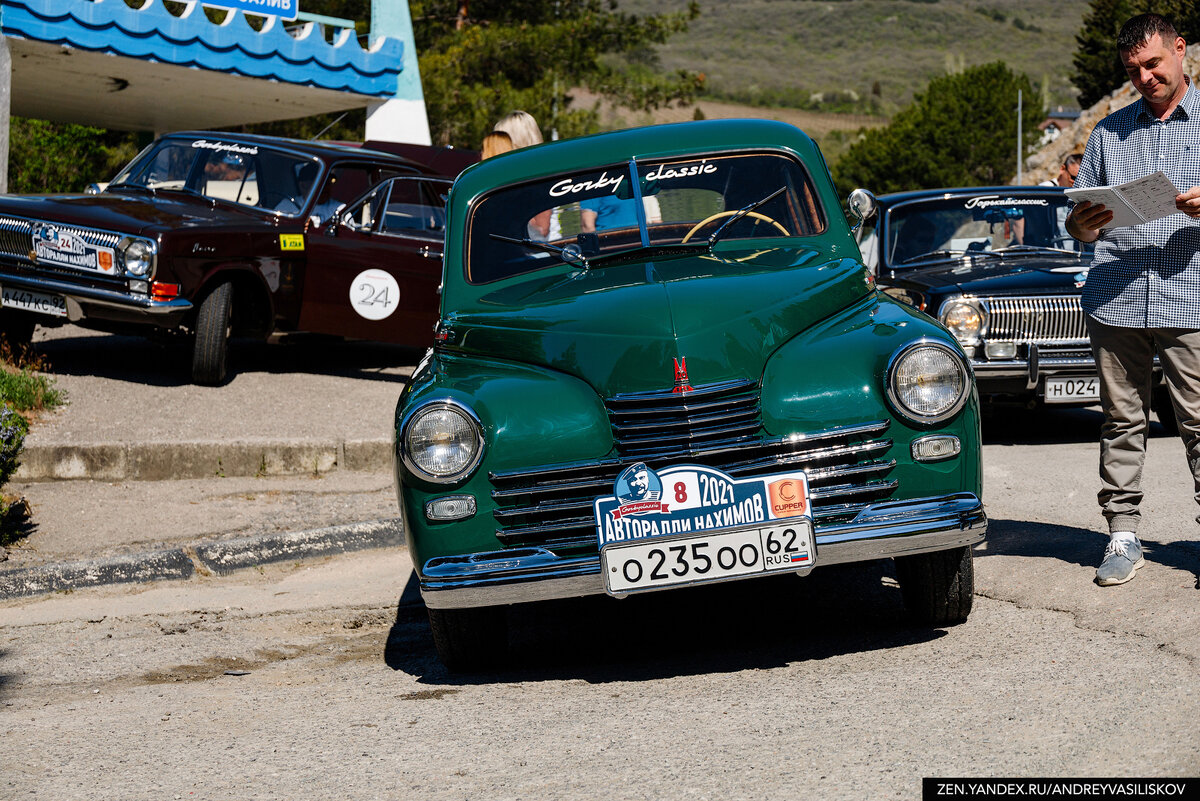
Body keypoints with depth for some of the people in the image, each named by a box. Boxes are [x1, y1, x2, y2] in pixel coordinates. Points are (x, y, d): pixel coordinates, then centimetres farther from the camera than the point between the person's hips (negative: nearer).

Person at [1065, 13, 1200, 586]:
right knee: (1121, 421, 4)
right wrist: (1081, 225, -5)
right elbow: (1079, 225, 19)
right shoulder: (1109, 132, 18)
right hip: (1114, 300, 3)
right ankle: (1123, 535, 10)